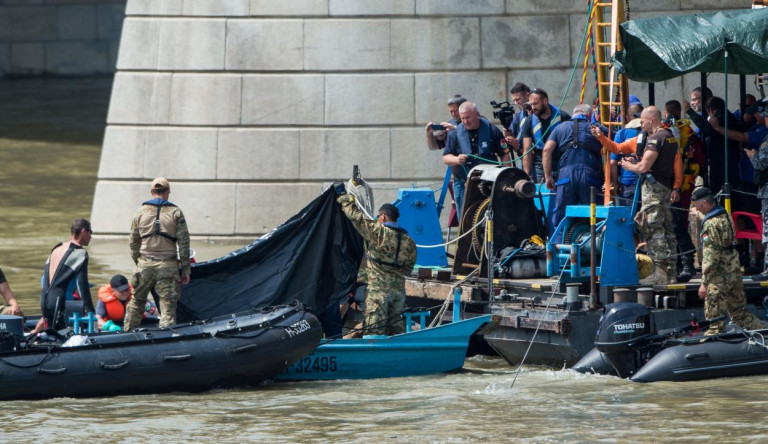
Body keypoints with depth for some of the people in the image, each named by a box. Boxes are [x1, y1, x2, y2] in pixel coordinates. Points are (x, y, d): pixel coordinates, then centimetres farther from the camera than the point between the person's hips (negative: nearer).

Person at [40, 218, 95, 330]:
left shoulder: (56, 249, 19)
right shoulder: (80, 253, -6)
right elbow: (82, 284, -11)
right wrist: (90, 311, -9)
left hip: (45, 300, 8)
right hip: (59, 301, -8)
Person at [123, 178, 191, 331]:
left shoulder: (141, 212, 5)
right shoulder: (175, 213, -1)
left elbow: (134, 242, 9)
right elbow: (183, 243, -3)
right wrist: (186, 270, 1)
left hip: (145, 265, 2)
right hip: (168, 266, -2)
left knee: (136, 303, 17)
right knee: (168, 308, -1)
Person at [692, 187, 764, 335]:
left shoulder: (711, 224, -18)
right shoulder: (726, 216, 8)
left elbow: (711, 257, -21)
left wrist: (704, 283, -19)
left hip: (719, 278, -9)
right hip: (735, 273, 9)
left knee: (714, 316, -2)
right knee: (739, 313, 17)